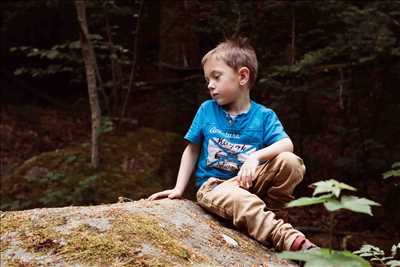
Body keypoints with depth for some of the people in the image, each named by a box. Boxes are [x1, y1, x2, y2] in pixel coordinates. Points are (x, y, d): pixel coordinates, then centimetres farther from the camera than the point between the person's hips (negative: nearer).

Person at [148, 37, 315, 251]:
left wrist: (256, 156, -32)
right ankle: (292, 241, -42)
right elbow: (192, 151, 10)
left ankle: (264, 215, -10)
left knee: (290, 162, -25)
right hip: (213, 185, -1)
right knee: (240, 200, -39)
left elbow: (287, 144, -15)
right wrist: (179, 189, 5)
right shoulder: (207, 110, 4)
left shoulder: (263, 115, 0)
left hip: (249, 181, 2)